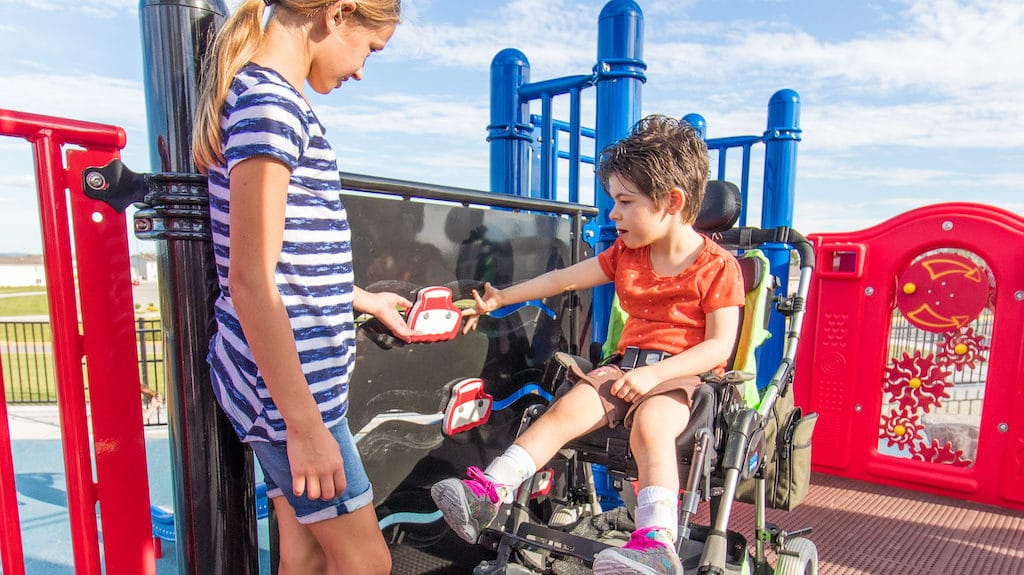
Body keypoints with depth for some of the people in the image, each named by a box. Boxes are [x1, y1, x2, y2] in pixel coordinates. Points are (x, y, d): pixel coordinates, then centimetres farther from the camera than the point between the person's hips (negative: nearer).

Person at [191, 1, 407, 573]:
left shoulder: (262, 93, 15)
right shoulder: (270, 102, -15)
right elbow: (250, 280, -21)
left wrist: (363, 300, 26)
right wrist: (305, 424, -19)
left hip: (299, 371, 9)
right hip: (287, 382, -9)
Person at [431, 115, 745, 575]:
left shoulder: (717, 266, -5)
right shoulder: (625, 255, 12)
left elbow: (720, 346, -11)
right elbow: (565, 279, 15)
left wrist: (655, 374, -22)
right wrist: (499, 299, 15)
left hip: (685, 374, -4)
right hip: (627, 365, 5)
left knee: (650, 425, -36)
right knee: (568, 408, -19)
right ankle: (486, 492, -24)